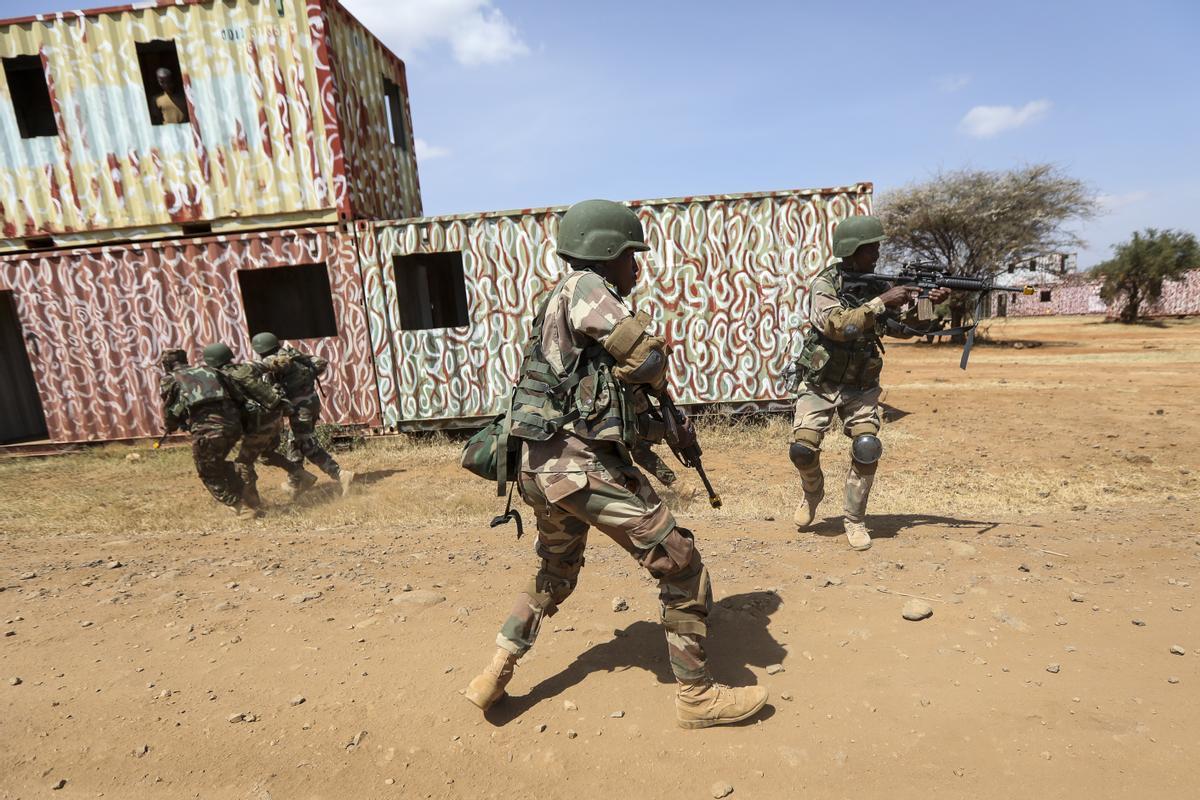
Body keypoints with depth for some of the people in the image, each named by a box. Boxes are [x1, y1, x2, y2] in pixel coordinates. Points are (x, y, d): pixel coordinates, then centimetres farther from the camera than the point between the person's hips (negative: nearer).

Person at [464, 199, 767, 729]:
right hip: (583, 466, -10)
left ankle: (494, 678, 33)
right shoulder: (583, 287, -8)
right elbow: (644, 354, -19)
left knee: (555, 573, 30)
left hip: (541, 465, 10)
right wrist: (653, 375, 2)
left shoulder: (560, 302, 20)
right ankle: (696, 696, 17)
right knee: (681, 569, 2)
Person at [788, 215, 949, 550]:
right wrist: (882, 302, -27)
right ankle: (813, 492, 22)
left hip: (861, 387, 3)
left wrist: (929, 302, -17)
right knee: (802, 448, -12)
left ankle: (855, 519, 6)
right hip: (820, 384, -3)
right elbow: (839, 325, -27)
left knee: (867, 448, -12)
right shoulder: (825, 283, -12)